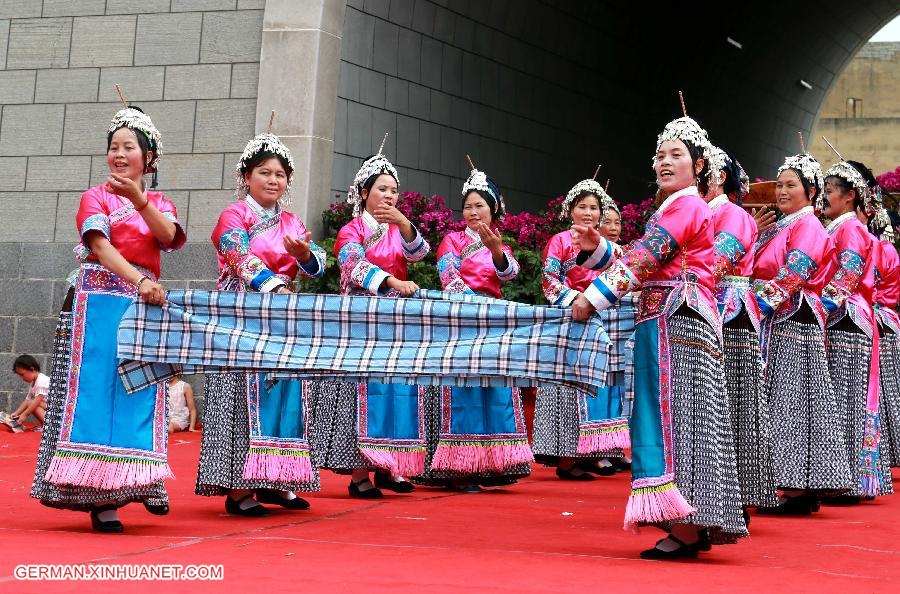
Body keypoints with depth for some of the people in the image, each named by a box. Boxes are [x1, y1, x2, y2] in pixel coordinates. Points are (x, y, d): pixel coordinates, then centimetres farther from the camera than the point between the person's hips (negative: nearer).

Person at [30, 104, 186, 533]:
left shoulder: (159, 204, 17)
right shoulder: (95, 197, 6)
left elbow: (169, 235, -6)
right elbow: (101, 246, -12)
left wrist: (137, 197, -19)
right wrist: (139, 281, -26)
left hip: (145, 305, 4)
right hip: (99, 303, -4)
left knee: (138, 395, -2)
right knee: (96, 390, -8)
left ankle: (133, 481, 1)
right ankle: (98, 496, -9)